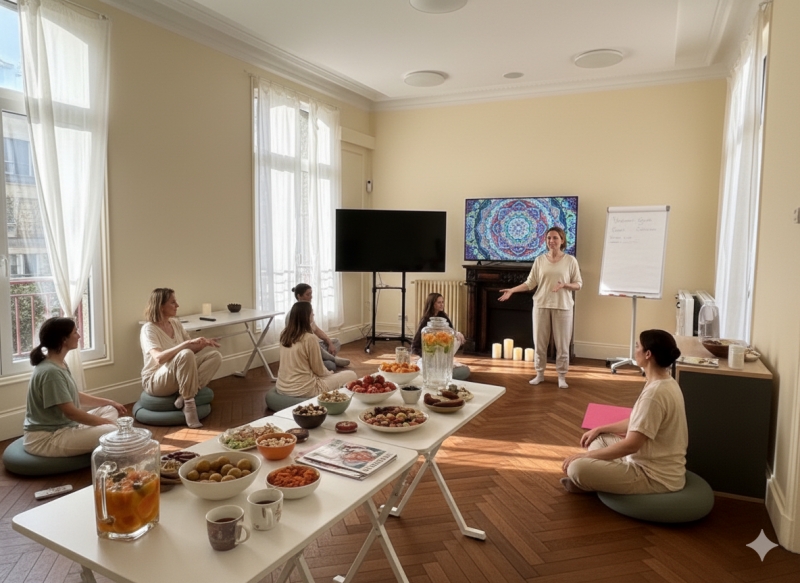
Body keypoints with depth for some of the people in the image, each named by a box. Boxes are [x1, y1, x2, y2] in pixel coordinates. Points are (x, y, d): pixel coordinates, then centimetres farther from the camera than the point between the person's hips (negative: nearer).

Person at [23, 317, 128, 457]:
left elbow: (74, 396, 18)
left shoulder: (60, 365, 8)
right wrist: (106, 422, -14)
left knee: (110, 410, 10)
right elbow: (70, 412, -23)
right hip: (45, 438, -11)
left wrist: (109, 402, 16)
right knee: (112, 431, -26)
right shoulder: (50, 372, -24)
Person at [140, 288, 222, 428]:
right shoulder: (149, 329, -15)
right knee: (185, 355, -36)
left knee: (215, 355, -11)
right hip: (155, 382, -8)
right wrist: (186, 344, -38)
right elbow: (158, 358, -32)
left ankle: (185, 396, -20)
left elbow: (192, 348, 12)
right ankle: (188, 403, -26)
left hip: (179, 376, 8)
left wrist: (203, 343, -9)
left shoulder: (175, 323, 7)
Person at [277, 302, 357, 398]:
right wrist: (329, 373, 12)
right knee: (351, 375, 1)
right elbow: (319, 370, -10)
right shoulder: (309, 338, -19)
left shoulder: (284, 334, 2)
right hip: (303, 391, -8)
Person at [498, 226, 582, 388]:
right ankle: (540, 374, 21)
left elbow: (578, 284, 2)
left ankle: (562, 377, 16)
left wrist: (565, 285, -17)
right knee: (539, 342, 7)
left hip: (562, 306, -1)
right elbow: (530, 283, 4)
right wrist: (512, 290, -6)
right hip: (541, 305, 2)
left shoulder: (570, 260, 0)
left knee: (562, 344, 3)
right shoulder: (540, 260, 4)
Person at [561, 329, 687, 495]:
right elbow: (638, 422, 17)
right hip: (657, 464, 10)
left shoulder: (655, 393, -26)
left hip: (656, 477, -10)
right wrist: (600, 429, 14)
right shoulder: (665, 383, 5)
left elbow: (632, 444, -27)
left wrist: (585, 455, -20)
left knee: (577, 467, -21)